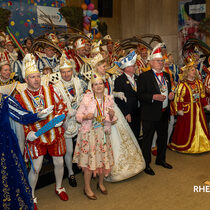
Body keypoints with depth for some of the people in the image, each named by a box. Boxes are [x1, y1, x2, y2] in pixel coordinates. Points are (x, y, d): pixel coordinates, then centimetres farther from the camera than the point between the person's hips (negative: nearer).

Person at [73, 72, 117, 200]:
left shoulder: (109, 99, 2)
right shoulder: (87, 98, -8)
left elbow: (112, 120, 10)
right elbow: (78, 115, -5)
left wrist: (112, 115, -12)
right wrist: (86, 117, -25)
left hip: (103, 135, 4)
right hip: (89, 134, -3)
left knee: (104, 159, 11)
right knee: (89, 161, 1)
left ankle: (101, 183, 37)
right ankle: (87, 188, 22)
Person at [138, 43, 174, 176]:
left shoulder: (166, 76, 12)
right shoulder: (144, 76, -10)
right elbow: (140, 95, -14)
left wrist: (171, 94, 0)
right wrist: (154, 97, -27)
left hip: (164, 113, 7)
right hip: (150, 114, -7)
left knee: (163, 137, 19)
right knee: (147, 139, 3)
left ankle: (161, 159, 39)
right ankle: (146, 164, 18)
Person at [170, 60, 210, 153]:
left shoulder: (199, 82, 8)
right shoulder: (183, 84, -12)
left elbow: (202, 95, 15)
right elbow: (179, 98, -13)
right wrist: (179, 109, -17)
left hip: (198, 108, 6)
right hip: (187, 109, -6)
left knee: (200, 126, 12)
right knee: (187, 127, 2)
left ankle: (200, 144, 26)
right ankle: (186, 145, 17)